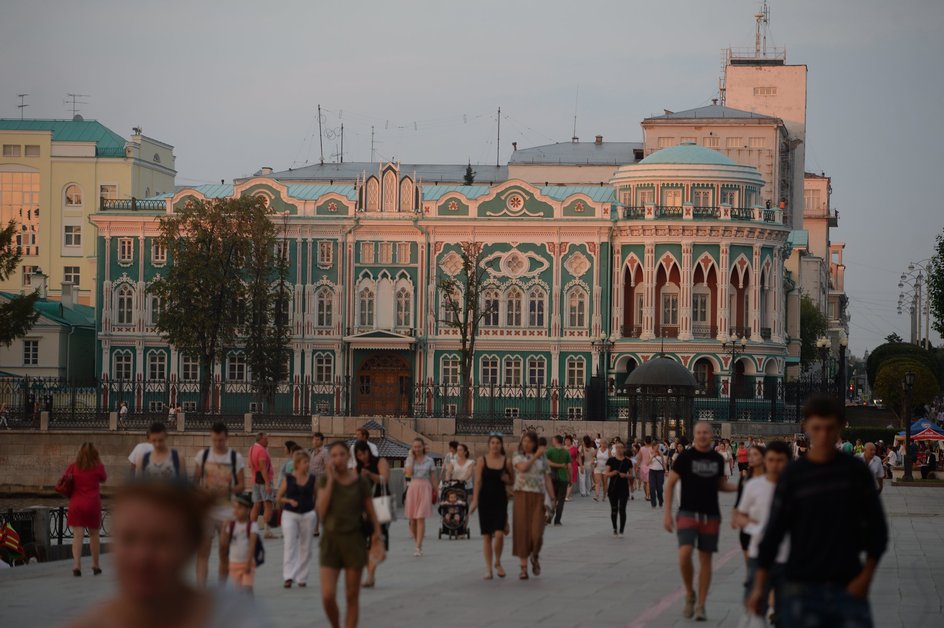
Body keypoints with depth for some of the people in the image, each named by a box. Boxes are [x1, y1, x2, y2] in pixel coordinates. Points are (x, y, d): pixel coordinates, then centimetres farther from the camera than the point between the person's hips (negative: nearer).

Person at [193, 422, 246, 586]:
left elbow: (242, 485, 1)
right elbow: (195, 481, 8)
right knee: (203, 551, -8)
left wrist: (227, 490, -18)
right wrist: (202, 490, -13)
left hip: (227, 511, 0)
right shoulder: (203, 455, 4)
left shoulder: (236, 458, 1)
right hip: (206, 510, 0)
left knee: (225, 553, 7)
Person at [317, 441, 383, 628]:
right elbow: (321, 510, -11)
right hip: (331, 540, 0)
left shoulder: (360, 482, 0)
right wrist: (330, 480, -13)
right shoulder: (325, 480, 2)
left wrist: (376, 532, -15)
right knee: (328, 596, -9)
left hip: (354, 540, 0)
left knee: (352, 596, 4)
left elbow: (371, 512, 3)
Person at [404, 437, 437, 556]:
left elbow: (433, 478, 7)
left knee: (421, 518, -10)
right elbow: (409, 473, -11)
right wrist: (411, 457, -6)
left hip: (425, 488, -3)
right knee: (412, 519, 5)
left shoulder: (429, 460, 3)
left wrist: (435, 492, 5)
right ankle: (418, 544, 20)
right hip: (413, 488, 3)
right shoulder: (410, 460, 7)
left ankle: (418, 547, -13)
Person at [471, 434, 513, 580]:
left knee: (499, 534, -12)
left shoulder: (506, 461, 3)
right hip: (485, 500, 0)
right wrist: (475, 500, -10)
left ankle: (498, 563, 13)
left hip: (500, 500, 0)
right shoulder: (482, 460, 1)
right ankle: (488, 568, 9)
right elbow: (478, 482, -2)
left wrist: (507, 480, -9)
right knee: (486, 536, 1)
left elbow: (513, 481, 14)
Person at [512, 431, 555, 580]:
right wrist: (535, 456, -12)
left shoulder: (542, 459, 11)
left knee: (537, 532, -10)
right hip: (522, 496, -1)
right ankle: (523, 568, 3)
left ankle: (535, 557, 22)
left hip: (538, 497, 1)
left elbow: (547, 480, 9)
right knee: (522, 531, -3)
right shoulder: (518, 457, 8)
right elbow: (523, 468, -15)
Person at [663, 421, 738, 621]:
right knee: (685, 553, -20)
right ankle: (689, 594, 4)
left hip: (711, 515, 3)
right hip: (688, 513, -3)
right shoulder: (686, 456, -4)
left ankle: (701, 606, 11)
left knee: (705, 559, 4)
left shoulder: (717, 459, 7)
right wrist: (667, 513, -7)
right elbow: (670, 484, -1)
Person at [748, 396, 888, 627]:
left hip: (848, 588, 1)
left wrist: (866, 576, -2)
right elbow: (773, 532, 2)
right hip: (802, 588, -1)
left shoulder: (855, 471, 3)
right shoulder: (793, 476, 0)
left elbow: (877, 527, 8)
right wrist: (759, 586, -1)